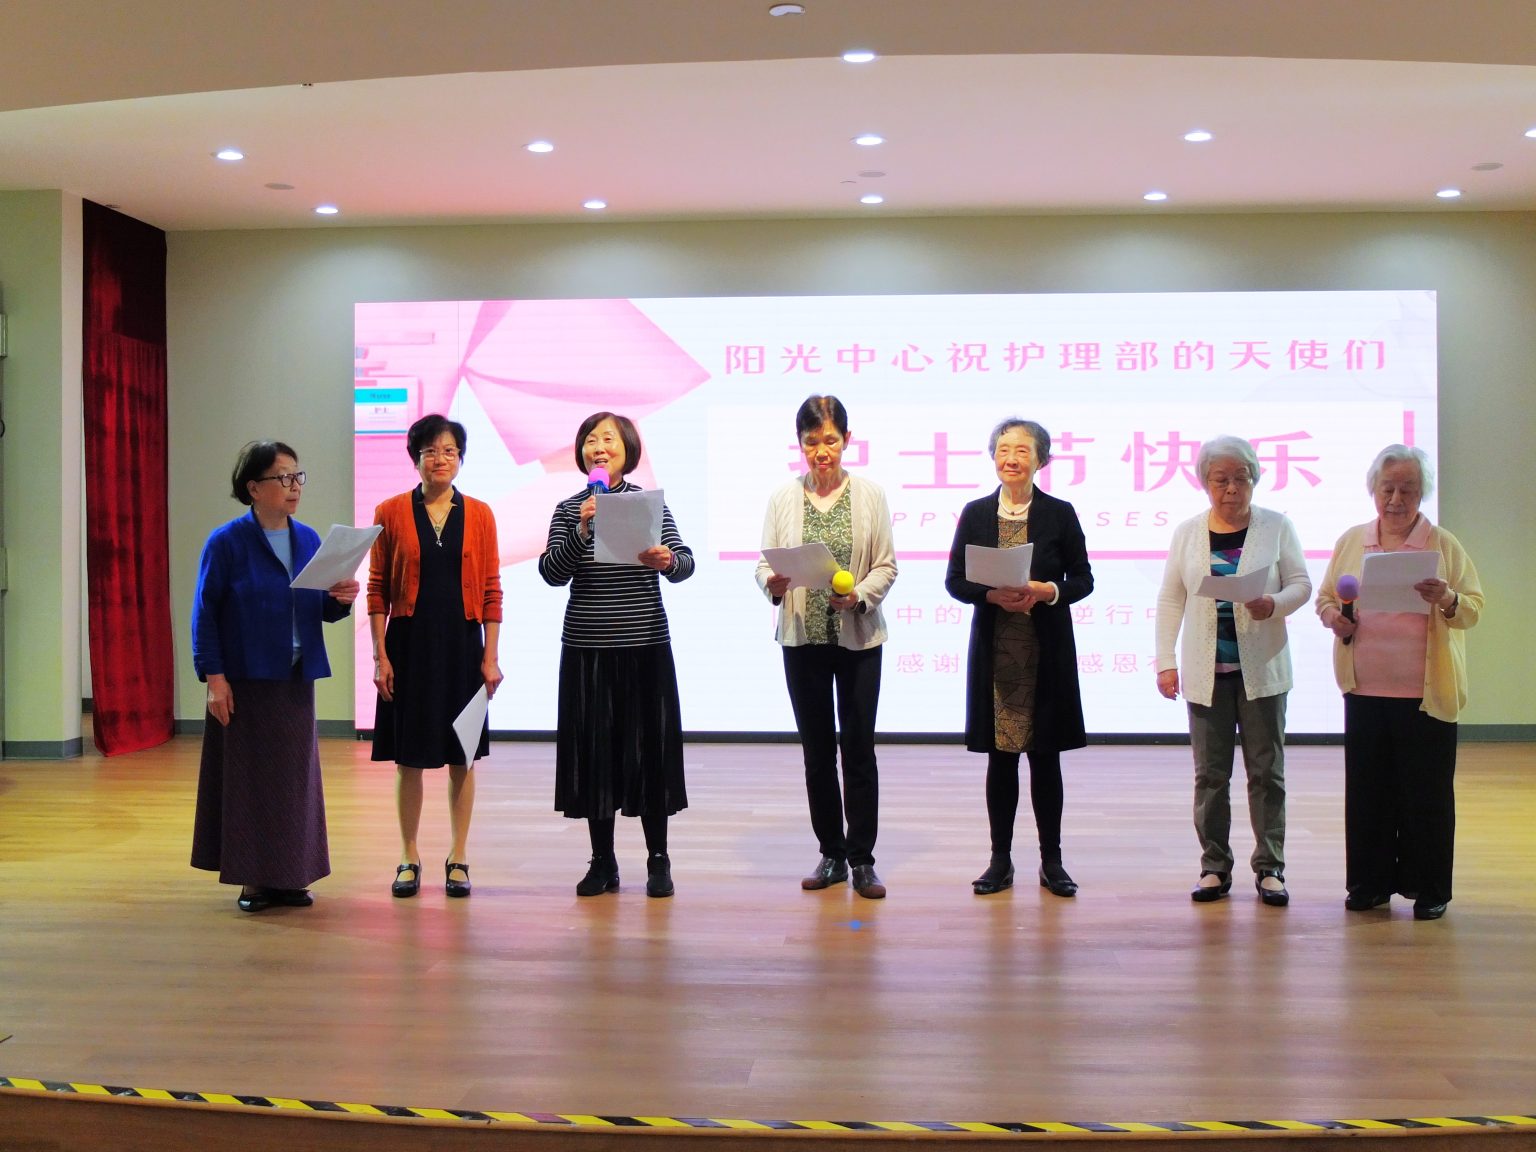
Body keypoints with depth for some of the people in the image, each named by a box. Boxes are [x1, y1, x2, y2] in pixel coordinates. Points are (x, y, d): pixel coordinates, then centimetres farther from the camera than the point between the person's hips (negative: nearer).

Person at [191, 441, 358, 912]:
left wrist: (341, 600, -10)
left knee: (295, 776, 9)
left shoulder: (308, 540, 7)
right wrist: (214, 677, -14)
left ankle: (290, 875, 19)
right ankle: (253, 878, 11)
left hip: (295, 680, 5)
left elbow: (320, 609, 13)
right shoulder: (227, 542, -8)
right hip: (246, 681, -5)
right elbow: (205, 612, -9)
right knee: (249, 778, 1)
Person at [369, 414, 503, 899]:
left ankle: (458, 858, 17)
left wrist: (491, 656, -2)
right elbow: (377, 590, 1)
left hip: (461, 644, 1)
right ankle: (409, 858, 17)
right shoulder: (391, 512, 1)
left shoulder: (479, 514, 3)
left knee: (461, 757, 6)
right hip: (410, 643, -1)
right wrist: (380, 655, -5)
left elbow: (491, 591, 3)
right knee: (409, 757, 4)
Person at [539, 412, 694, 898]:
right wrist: (583, 529, -20)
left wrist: (666, 561, -29)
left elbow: (685, 563, -6)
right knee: (593, 750, 4)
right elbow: (552, 573, -6)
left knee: (650, 749, 2)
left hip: (646, 644, -1)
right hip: (586, 648, 1)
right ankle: (603, 862, 16)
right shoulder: (568, 510, 5)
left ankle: (658, 859, 14)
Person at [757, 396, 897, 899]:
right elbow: (765, 564, 3)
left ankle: (862, 860, 9)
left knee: (858, 747, 0)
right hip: (802, 638, 2)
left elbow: (887, 565, 0)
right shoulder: (782, 499, 4)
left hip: (859, 637, -1)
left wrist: (859, 595, -18)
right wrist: (772, 583, -19)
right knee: (817, 749, 8)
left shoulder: (870, 495, 1)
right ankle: (831, 854, 20)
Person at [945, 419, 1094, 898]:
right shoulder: (975, 513, 5)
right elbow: (955, 580, 4)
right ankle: (1000, 860, 13)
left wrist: (1046, 591, -16)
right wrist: (993, 595, -14)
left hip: (1047, 651, -1)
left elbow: (1083, 579, 3)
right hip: (995, 651, 1)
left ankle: (1052, 862, 14)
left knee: (1045, 756, 4)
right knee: (1000, 757, 5)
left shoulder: (1060, 514, 2)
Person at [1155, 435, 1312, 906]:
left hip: (1262, 669, -1)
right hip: (1206, 672, 1)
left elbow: (1301, 584, 2)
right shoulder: (1187, 532, 6)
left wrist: (1274, 604, -20)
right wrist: (1166, 662, 1)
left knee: (1267, 771, 3)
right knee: (1210, 774, 5)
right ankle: (1214, 868, 13)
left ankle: (1269, 868, 11)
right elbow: (1170, 600, 7)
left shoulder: (1277, 526, 2)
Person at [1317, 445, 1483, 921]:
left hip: (1426, 693, -3)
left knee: (1427, 792, 2)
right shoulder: (1351, 541, 9)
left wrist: (1447, 600, -22)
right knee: (1367, 788, 9)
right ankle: (1371, 883, 21)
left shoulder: (1444, 545, 1)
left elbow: (1473, 610, 0)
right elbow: (1325, 597, 16)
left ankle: (1429, 889, 14)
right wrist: (1334, 616, -6)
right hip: (1365, 689, 3)